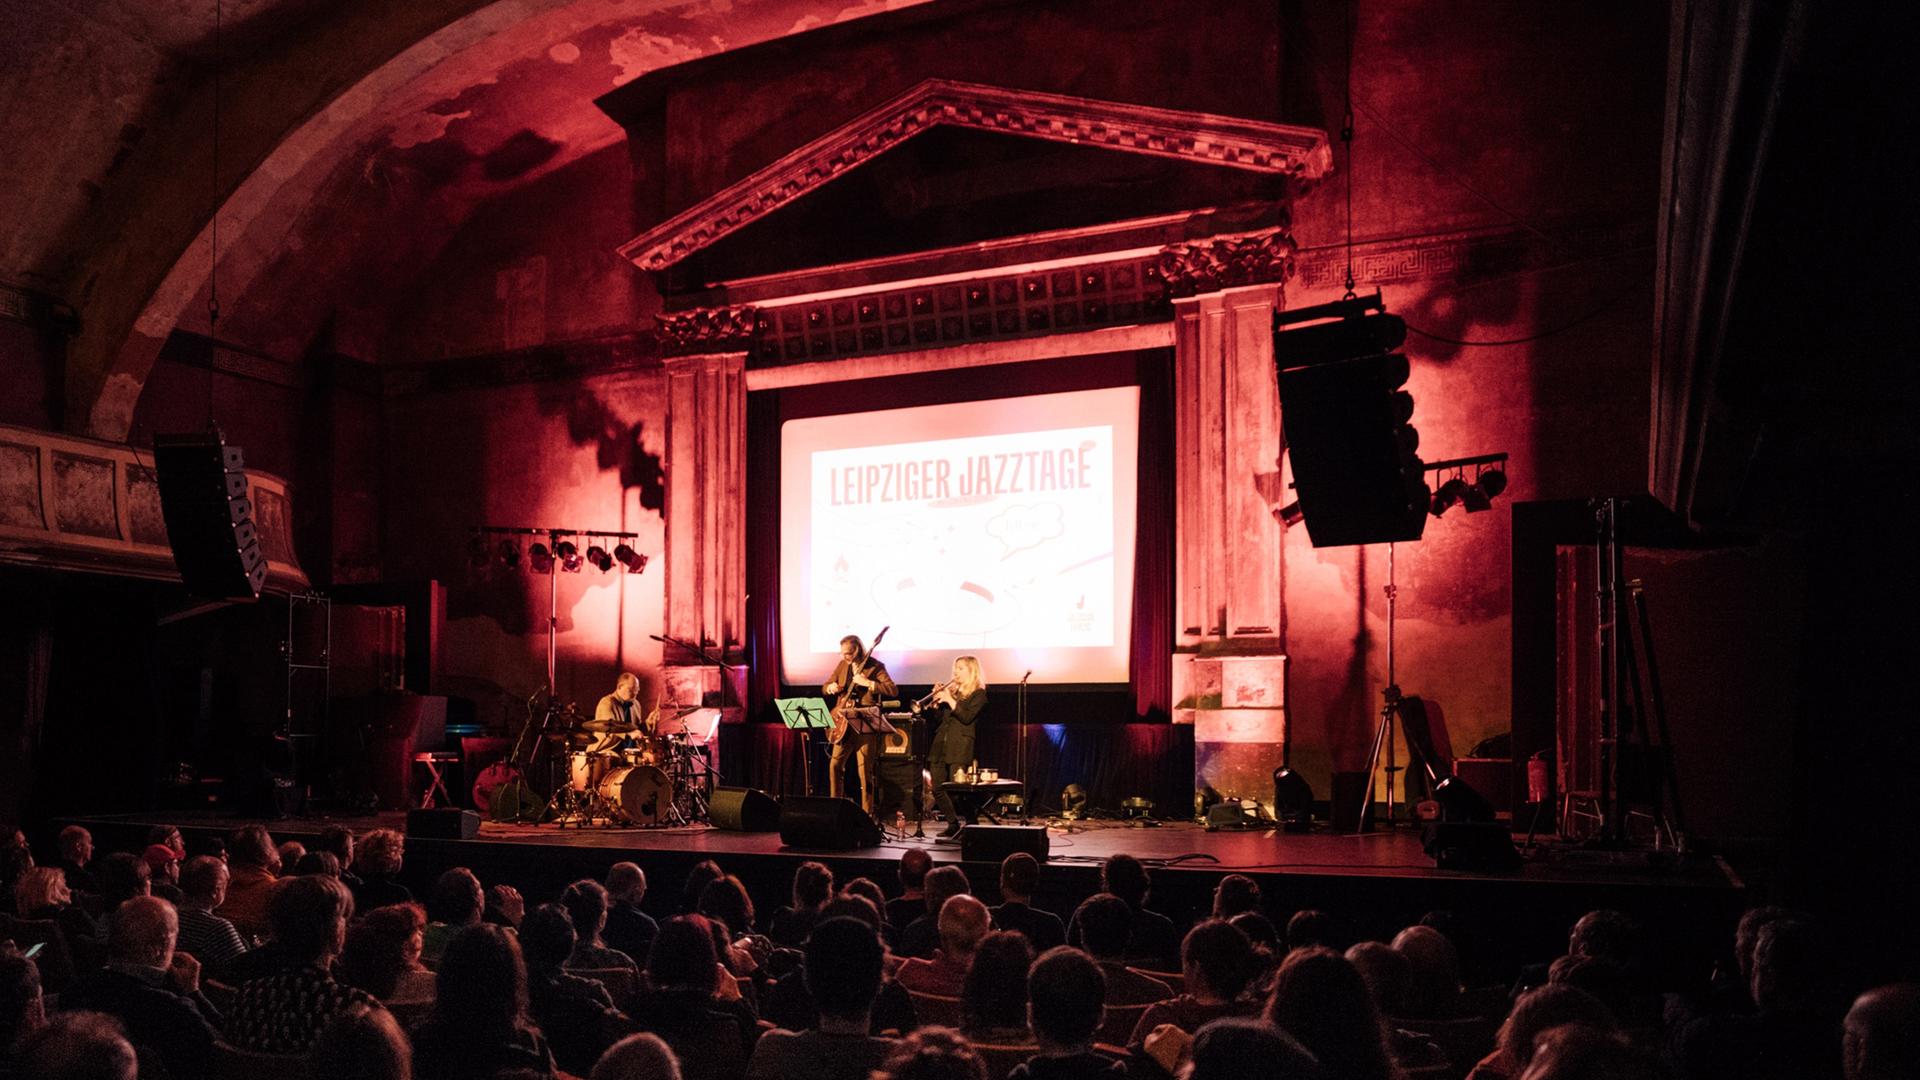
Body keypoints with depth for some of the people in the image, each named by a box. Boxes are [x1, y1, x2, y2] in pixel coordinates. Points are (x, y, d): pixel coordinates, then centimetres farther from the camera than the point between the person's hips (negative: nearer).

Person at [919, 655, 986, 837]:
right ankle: (953, 824, 15)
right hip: (940, 744, 7)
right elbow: (938, 718, 16)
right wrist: (935, 701, 1)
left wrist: (949, 700, -16)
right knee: (937, 788, 3)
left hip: (960, 746, -7)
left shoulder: (978, 693, 1)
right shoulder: (951, 689, 19)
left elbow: (967, 717, -14)